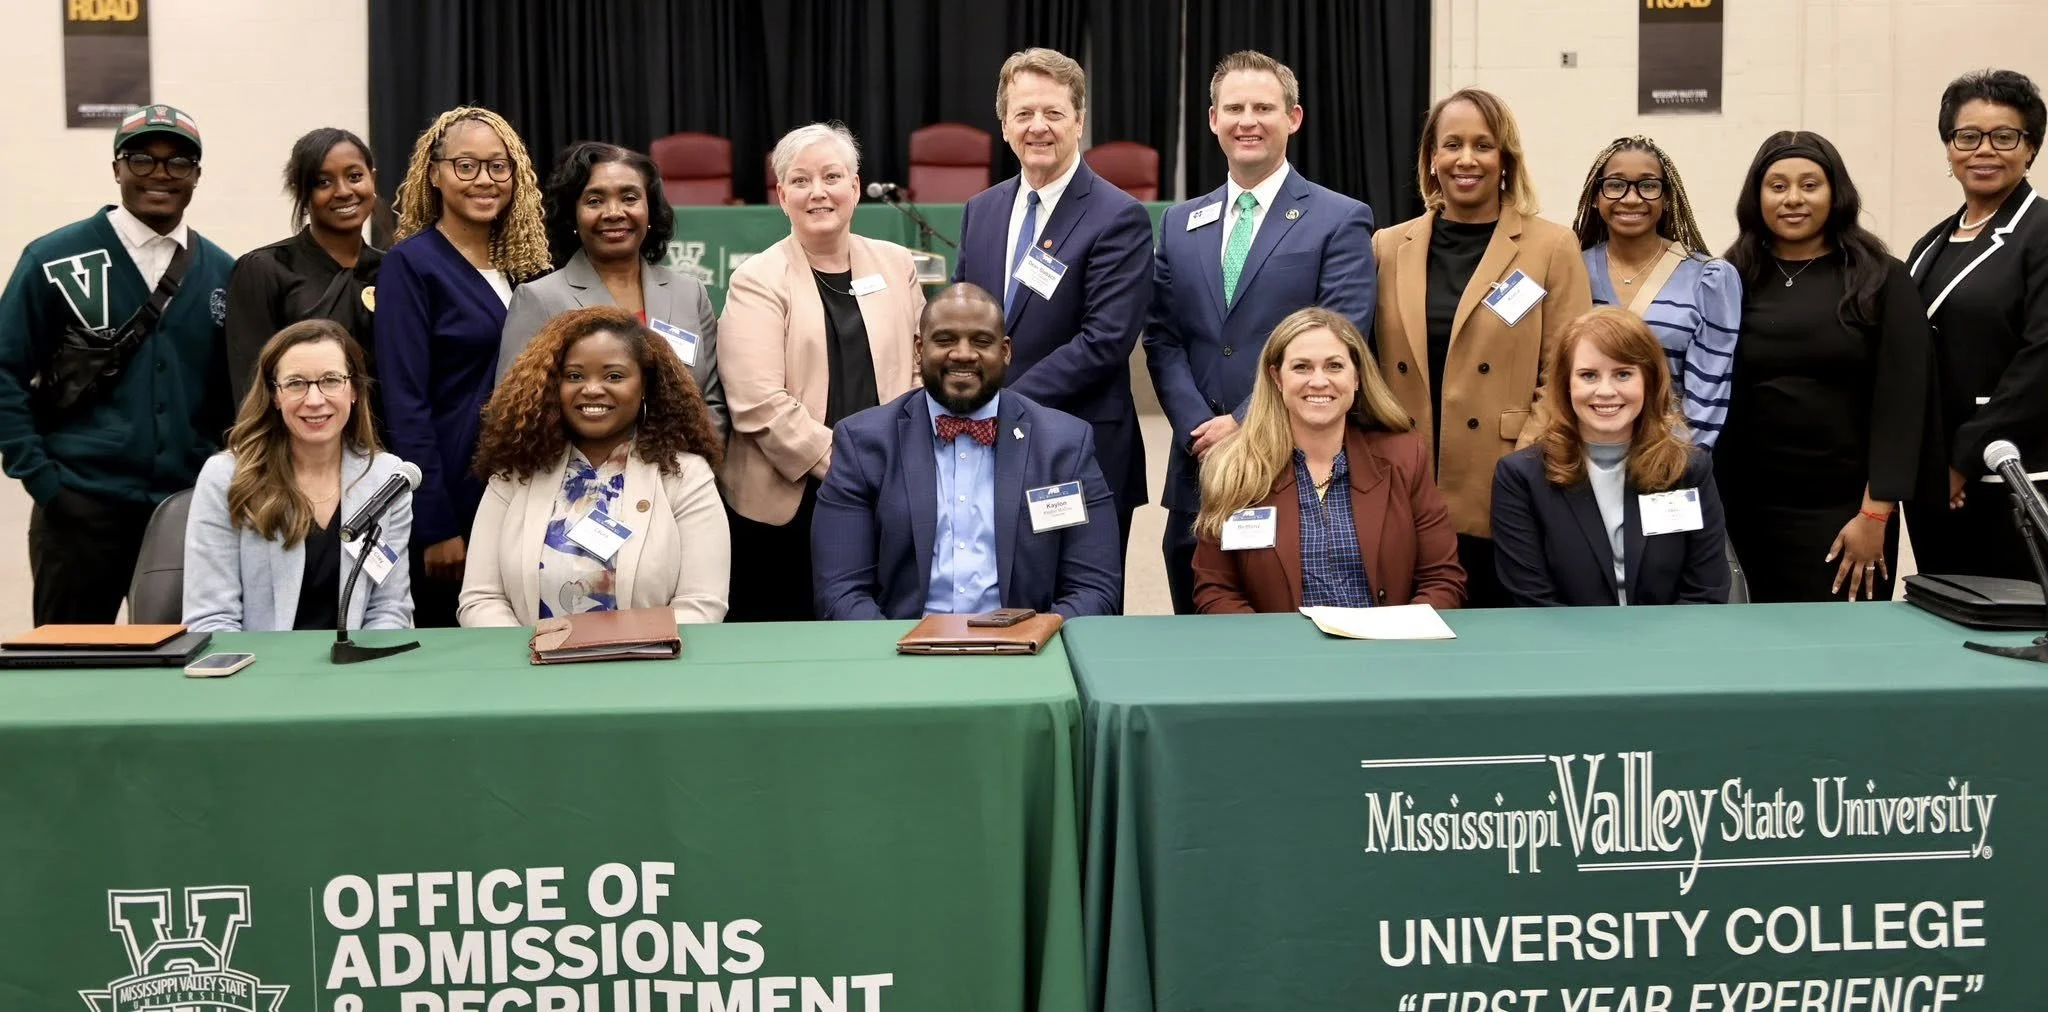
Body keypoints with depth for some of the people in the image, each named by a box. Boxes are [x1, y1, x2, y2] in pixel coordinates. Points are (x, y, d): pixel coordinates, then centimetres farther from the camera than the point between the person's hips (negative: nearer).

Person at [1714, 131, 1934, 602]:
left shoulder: (1882, 281, 0)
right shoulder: (1734, 282, 5)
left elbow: (1900, 400, -4)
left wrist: (1874, 515, -10)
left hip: (1843, 512, -2)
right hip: (1746, 511, 2)